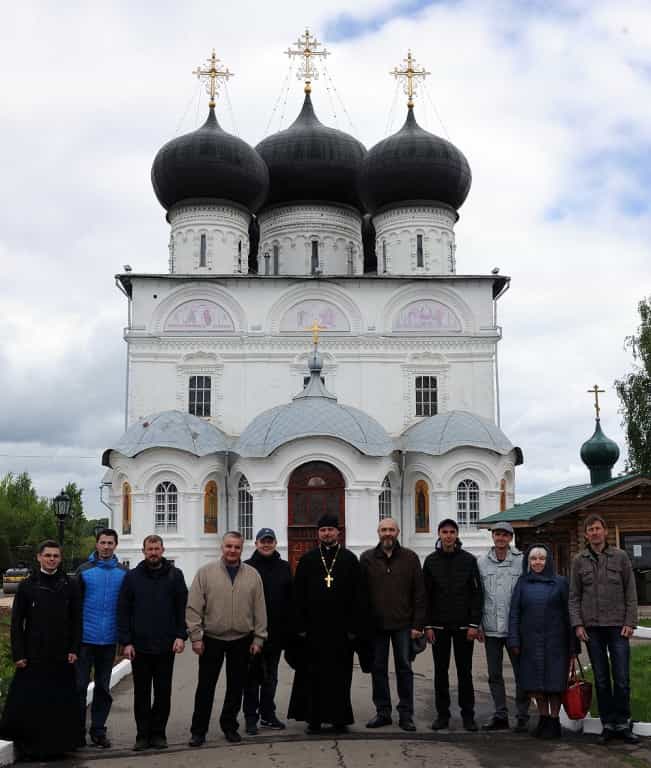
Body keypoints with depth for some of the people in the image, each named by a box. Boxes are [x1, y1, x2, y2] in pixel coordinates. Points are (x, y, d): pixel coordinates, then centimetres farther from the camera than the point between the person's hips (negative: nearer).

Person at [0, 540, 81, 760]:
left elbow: (76, 620, 7)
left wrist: (74, 649, -1)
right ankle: (29, 747, 12)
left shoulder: (70, 585, 5)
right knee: (28, 703, 0)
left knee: (61, 703, 4)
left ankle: (58, 744, 17)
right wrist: (18, 654, -4)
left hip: (62, 657, 1)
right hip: (33, 657, -1)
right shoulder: (27, 586, 3)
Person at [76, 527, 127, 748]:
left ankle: (98, 730, 20)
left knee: (103, 687, 11)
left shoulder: (123, 573, 3)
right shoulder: (84, 570, -1)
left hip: (109, 639, 2)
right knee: (80, 685, 0)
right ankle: (78, 731, 12)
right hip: (85, 637, -2)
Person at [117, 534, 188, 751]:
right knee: (141, 693, 8)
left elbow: (183, 607, 1)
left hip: (166, 646, 0)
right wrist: (125, 642, -5)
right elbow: (123, 611, 2)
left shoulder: (175, 575, 3)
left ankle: (158, 733, 19)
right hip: (139, 646, 0)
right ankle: (142, 734, 18)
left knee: (163, 693, 7)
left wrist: (181, 636, -8)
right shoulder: (132, 577, 3)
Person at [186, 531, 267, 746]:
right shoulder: (205, 572, -3)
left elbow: (260, 610, 5)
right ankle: (198, 730, 16)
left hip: (242, 640, 2)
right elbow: (193, 608, -4)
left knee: (236, 686, 10)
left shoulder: (253, 575, 3)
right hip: (211, 639, -2)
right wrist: (196, 636, -8)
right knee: (205, 686, 5)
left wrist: (258, 638, 2)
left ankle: (229, 725, 25)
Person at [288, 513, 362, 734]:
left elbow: (356, 596, 3)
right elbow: (298, 596, 5)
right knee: (313, 675, 3)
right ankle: (314, 718, 12)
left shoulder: (350, 559, 5)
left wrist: (353, 627, -4)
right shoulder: (307, 560, 6)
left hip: (341, 629, 0)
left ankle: (339, 718, 14)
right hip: (314, 628, 0)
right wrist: (301, 625, -3)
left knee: (340, 675, 5)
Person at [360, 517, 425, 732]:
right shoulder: (367, 558, 4)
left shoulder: (410, 558, 3)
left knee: (404, 668, 4)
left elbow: (419, 594, 2)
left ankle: (406, 714, 13)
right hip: (376, 624, 1)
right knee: (378, 669, 7)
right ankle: (383, 712, 18)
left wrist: (418, 624, -5)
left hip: (403, 625, -1)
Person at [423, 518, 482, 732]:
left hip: (463, 625, -1)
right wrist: (428, 625, -2)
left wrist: (474, 624, -7)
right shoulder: (431, 561, 4)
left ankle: (468, 715, 13)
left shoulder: (469, 560, 1)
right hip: (439, 626, 1)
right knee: (440, 671, 6)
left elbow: (476, 593, -1)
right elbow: (425, 595, 4)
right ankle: (442, 714, 15)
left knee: (465, 671, 4)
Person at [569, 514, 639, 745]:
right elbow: (574, 596, 7)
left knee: (622, 680, -1)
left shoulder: (620, 557, 3)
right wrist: (578, 624, -2)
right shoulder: (579, 561, 6)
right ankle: (608, 724, 15)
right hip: (592, 628, 1)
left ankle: (622, 724, 11)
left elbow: (631, 593, 3)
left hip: (618, 627, -1)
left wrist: (630, 622, -5)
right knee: (601, 680, 6)